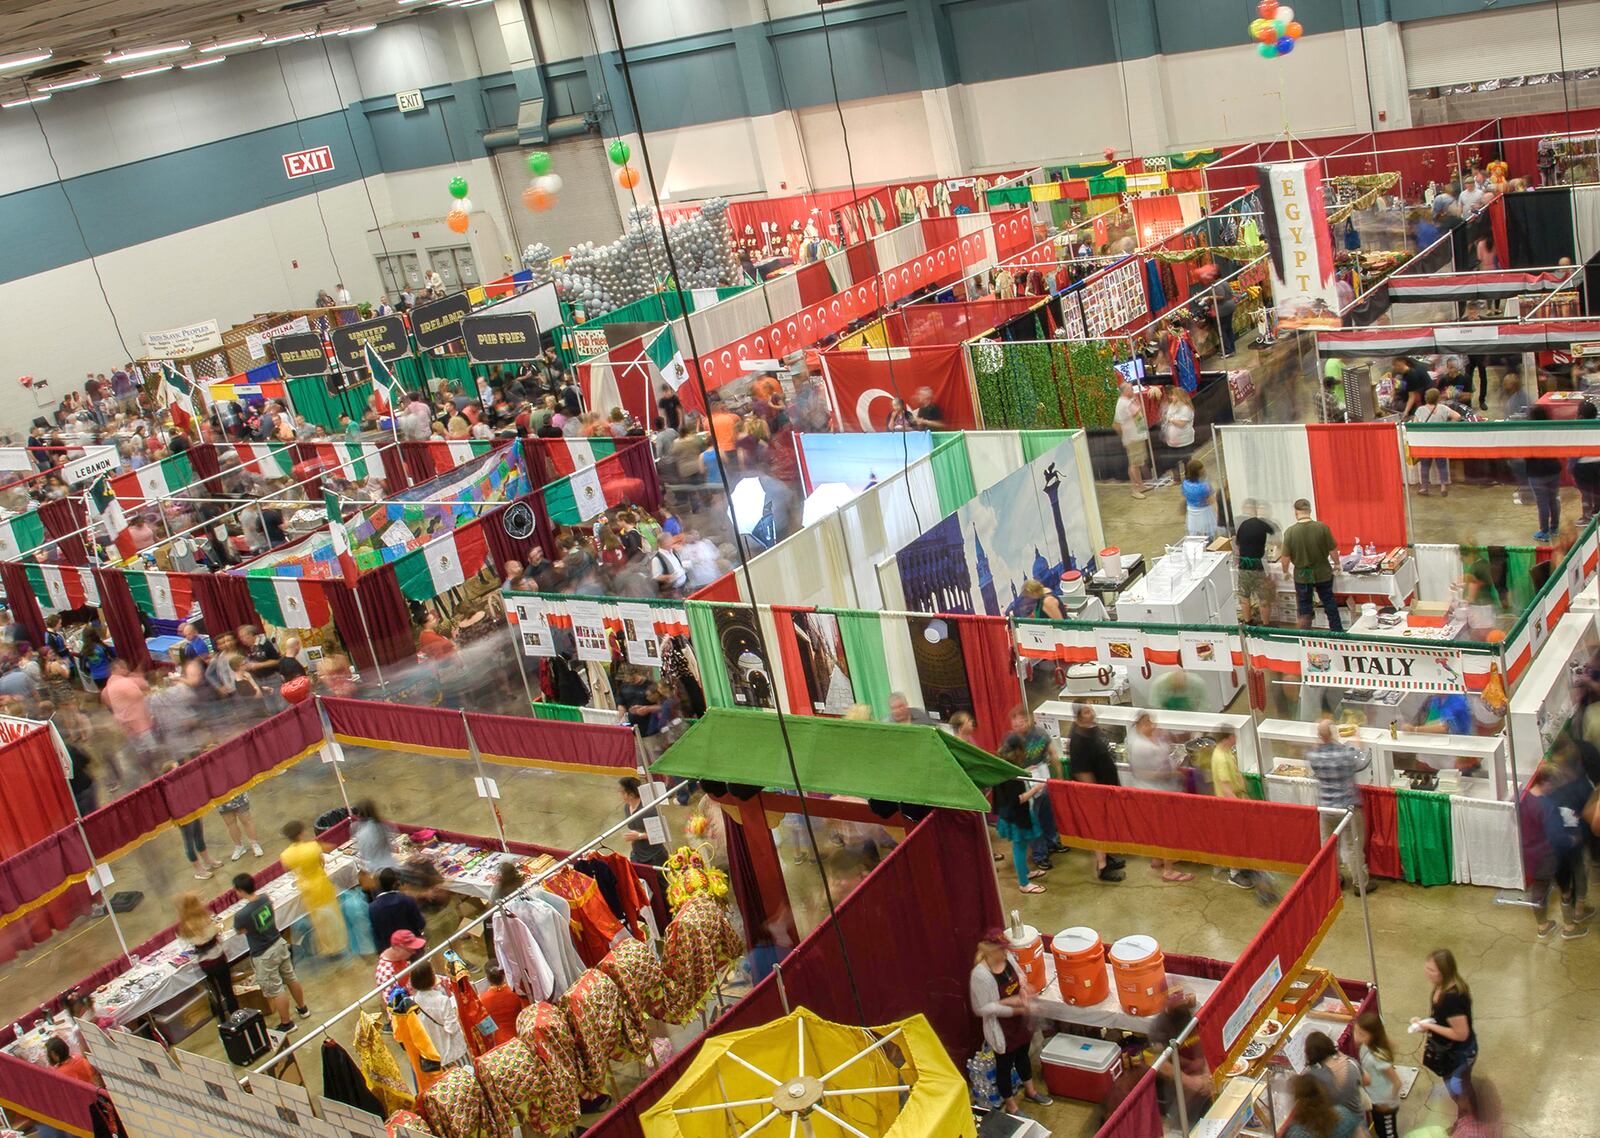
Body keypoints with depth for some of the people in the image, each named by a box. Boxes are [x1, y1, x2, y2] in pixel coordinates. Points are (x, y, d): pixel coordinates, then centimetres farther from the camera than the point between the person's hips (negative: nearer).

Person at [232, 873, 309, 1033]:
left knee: (275, 990, 12)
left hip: (264, 956, -7)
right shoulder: (265, 899, -12)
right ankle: (302, 1009, 46)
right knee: (291, 978, 26)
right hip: (279, 944, 7)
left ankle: (286, 1023, 28)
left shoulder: (242, 915, -31)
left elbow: (240, 930, -9)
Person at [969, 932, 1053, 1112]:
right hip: (1000, 1028, -7)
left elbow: (1019, 975, 9)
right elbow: (981, 1008, -26)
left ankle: (1030, 1091, 53)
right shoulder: (980, 975, -32)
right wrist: (1009, 1003, -29)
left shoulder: (1007, 958, -11)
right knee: (1005, 1065, 15)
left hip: (1020, 1021, 7)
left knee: (1022, 1055, 28)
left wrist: (1022, 988, -12)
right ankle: (1011, 1106, 36)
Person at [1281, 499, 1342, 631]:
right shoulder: (1322, 527, -14)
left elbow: (1286, 558, -10)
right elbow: (1333, 551, -8)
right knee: (1330, 604, 19)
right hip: (1323, 573, 1)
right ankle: (1338, 631, 28)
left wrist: (1285, 572, 9)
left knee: (1304, 611, 13)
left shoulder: (1290, 532, -16)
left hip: (1302, 576, -1)